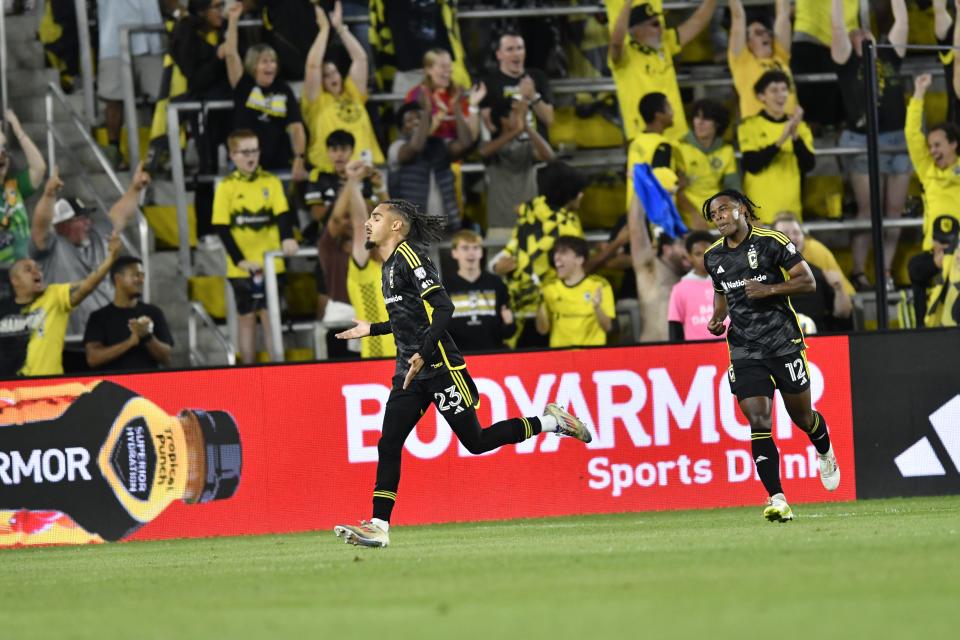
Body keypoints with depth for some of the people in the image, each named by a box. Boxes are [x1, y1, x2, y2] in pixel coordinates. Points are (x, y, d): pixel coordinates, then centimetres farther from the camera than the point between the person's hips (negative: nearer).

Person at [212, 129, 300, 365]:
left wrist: (287, 239, -26)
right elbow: (222, 228, -4)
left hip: (271, 263, 0)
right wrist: (240, 260, -14)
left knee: (270, 316, 0)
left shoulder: (271, 182, 2)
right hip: (242, 267, 0)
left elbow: (282, 214, -6)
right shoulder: (226, 187, -1)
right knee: (246, 317, 7)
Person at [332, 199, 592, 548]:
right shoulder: (390, 265, 16)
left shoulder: (409, 257, -13)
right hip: (410, 374, 9)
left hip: (438, 368, -9)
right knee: (388, 445, -3)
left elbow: (443, 308, -21)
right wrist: (371, 329, 29)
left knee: (475, 441, -1)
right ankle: (378, 527, -5)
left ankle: (551, 421, 14)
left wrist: (423, 354, -28)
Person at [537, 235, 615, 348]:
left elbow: (608, 327, -4)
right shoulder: (550, 288, 7)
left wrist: (597, 308, -21)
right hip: (559, 351, 2)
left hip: (591, 350, -2)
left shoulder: (599, 285, -1)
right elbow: (543, 330, 7)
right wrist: (540, 306, -8)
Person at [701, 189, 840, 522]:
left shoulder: (771, 242, -7)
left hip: (784, 341, -3)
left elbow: (807, 281, -7)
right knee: (758, 423, -13)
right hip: (744, 351, 3)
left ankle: (825, 455, 45)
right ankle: (777, 500, -17)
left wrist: (770, 288, -20)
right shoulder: (713, 257, 9)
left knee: (802, 416, 10)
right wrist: (717, 319, 7)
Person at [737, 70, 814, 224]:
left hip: (791, 209, 3)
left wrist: (795, 136, -15)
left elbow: (809, 165, 0)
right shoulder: (750, 126, 2)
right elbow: (751, 165, -11)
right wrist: (779, 141, -20)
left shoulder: (800, 126, 11)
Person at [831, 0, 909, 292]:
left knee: (894, 210, 3)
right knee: (868, 210, -4)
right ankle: (858, 272, 2)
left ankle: (886, 272, 8)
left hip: (898, 139, 4)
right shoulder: (848, 61, 1)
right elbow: (838, 26, -5)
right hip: (863, 141, -4)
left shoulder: (890, 56, 12)